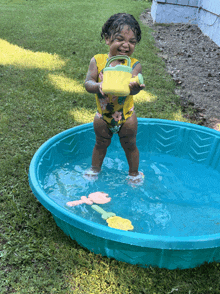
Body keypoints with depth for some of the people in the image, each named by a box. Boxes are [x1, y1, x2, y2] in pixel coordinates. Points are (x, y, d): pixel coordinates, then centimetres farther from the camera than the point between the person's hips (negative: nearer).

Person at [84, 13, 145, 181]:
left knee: (130, 146, 19)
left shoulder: (134, 64, -16)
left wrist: (135, 87, -55)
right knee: (101, 144, 23)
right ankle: (95, 169, 48)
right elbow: (87, 83, -19)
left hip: (126, 116, -1)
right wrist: (98, 86, -42)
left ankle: (134, 173, 43)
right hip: (103, 115, 2)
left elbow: (133, 88, -30)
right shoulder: (97, 61, -12)